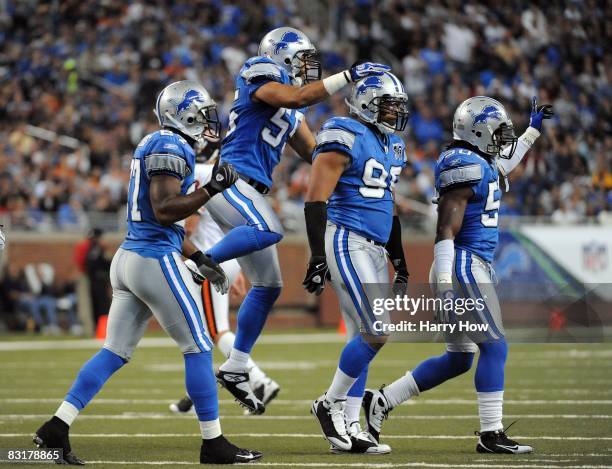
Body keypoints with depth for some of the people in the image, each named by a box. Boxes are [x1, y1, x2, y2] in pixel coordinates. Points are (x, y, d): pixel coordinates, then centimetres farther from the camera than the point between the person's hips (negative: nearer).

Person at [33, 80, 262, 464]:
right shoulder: (171, 148, -12)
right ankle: (213, 444, 4)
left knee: (115, 352, 8)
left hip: (129, 258, 10)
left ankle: (56, 429, 3)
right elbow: (164, 211, -21)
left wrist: (200, 259, 22)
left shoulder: (154, 145, 19)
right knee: (199, 349, -1)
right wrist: (211, 189, -20)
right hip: (157, 261, -9)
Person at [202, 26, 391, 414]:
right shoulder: (261, 77, -4)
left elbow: (316, 153, 25)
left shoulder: (292, 114, 21)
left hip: (250, 191, 9)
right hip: (230, 177, -9)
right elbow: (297, 97, -23)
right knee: (268, 231, -38)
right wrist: (349, 76, -24)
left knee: (268, 287, 7)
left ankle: (235, 368, 12)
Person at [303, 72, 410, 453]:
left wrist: (399, 260, 25)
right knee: (377, 332, -15)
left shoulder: (391, 146, 16)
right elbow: (316, 198, -16)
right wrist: (317, 255, -22)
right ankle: (330, 404, 0)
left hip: (374, 249, 9)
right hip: (346, 242, -9)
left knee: (366, 337, 7)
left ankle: (347, 428, 10)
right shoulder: (345, 138, -12)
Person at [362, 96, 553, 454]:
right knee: (494, 348, -7)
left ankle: (381, 401, 15)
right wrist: (445, 287, -26)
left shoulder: (480, 163, 15)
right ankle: (492, 435, -5)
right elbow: (446, 229, -20)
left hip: (471, 268, 10)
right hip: (465, 266, -10)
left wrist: (534, 129, 42)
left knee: (457, 359, 12)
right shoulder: (463, 165, -14)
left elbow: (502, 165, 42)